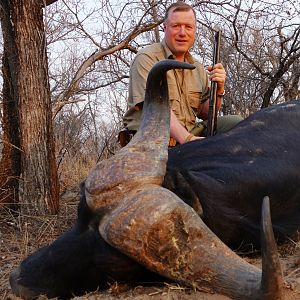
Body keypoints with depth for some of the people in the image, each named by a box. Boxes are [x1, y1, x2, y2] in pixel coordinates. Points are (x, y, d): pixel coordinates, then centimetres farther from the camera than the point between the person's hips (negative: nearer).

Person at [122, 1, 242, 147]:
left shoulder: (199, 69, 17)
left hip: (191, 136, 6)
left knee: (234, 122, -12)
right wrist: (187, 139, -30)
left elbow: (205, 114, 16)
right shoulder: (146, 58, -4)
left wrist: (218, 90, -4)